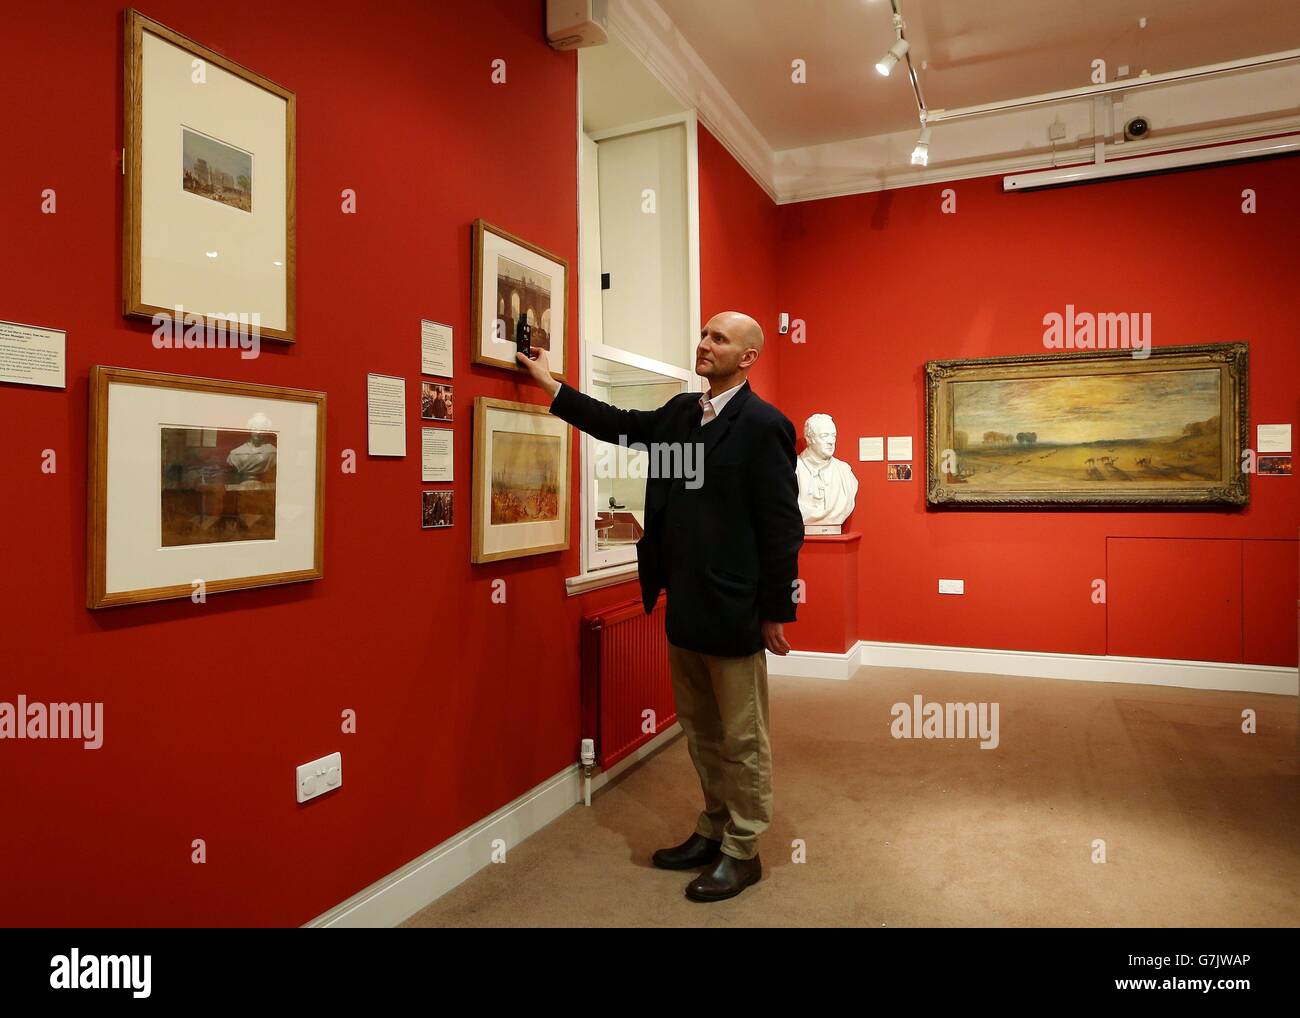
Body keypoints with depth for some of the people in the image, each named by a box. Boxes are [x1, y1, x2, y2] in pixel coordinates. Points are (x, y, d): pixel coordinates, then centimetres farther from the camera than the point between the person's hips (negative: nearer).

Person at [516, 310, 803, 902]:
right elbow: (620, 424, 19)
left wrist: (777, 613, -13)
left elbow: (783, 525, -13)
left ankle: (742, 852, 25)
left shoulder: (763, 424, -12)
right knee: (700, 731, 20)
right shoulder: (680, 412, 10)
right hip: (683, 605, 8)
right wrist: (551, 385, 15)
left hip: (732, 610, -7)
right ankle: (714, 829, 37)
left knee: (741, 739, 8)